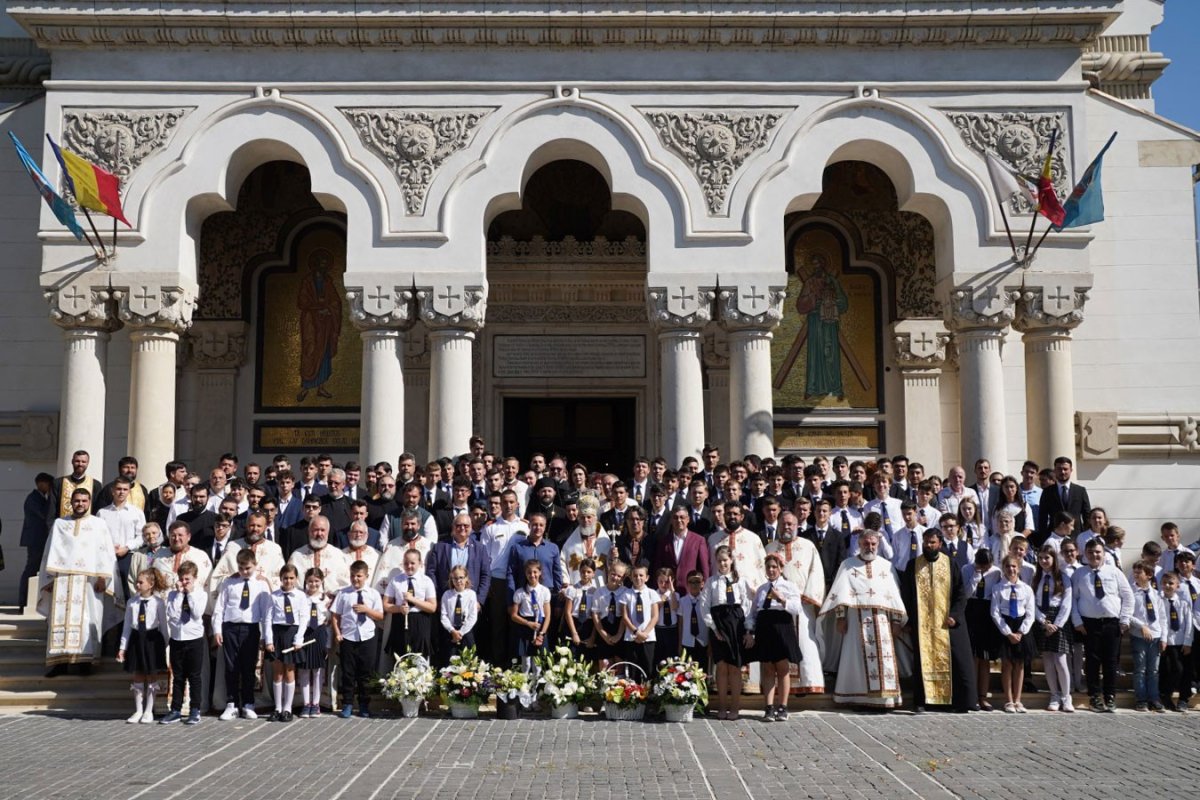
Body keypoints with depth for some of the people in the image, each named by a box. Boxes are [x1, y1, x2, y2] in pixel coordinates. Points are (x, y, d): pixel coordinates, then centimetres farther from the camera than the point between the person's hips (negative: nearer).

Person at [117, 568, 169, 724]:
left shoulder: (158, 602, -7)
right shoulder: (132, 602, 1)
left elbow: (163, 625, -2)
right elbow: (127, 626, 5)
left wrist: (166, 646, -1)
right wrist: (122, 647, 4)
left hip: (152, 639, -3)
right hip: (136, 639, 3)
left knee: (151, 677, 7)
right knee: (138, 677, 11)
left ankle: (148, 712, 17)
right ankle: (138, 711, 21)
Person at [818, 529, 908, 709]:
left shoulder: (886, 566, 16)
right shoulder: (848, 565, 10)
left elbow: (894, 593, 12)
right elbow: (841, 592, 1)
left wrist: (896, 620, 3)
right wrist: (840, 617, -10)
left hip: (881, 619, 2)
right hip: (856, 618, -2)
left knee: (884, 657, -4)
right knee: (857, 657, -4)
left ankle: (885, 697, -1)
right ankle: (858, 698, 0)